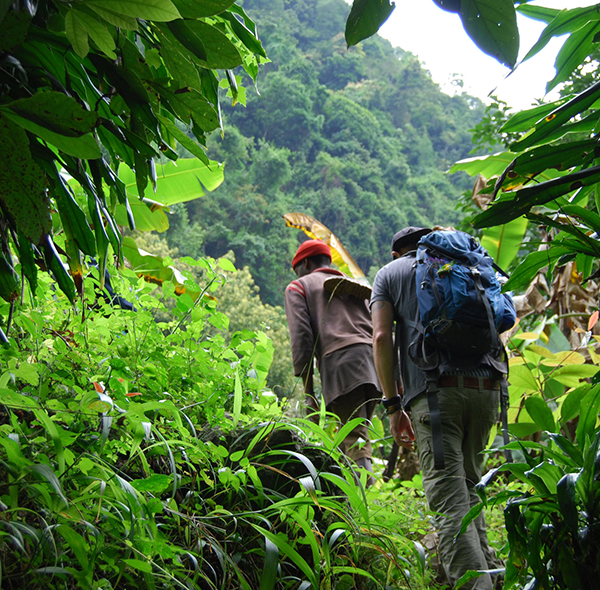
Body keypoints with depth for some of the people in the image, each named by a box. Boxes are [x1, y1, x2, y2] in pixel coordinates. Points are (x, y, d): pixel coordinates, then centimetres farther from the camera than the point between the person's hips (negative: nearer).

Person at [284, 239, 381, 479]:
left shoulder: (299, 286, 18)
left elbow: (301, 337, 2)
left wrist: (308, 388, 0)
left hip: (340, 362, -5)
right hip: (373, 356, 6)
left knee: (355, 440, -13)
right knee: (357, 436, 11)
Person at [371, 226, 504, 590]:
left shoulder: (389, 273, 18)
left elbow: (382, 337, 2)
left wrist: (393, 404, 2)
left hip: (434, 388, -4)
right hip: (486, 386, 4)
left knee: (450, 503, -9)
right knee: (469, 485, 20)